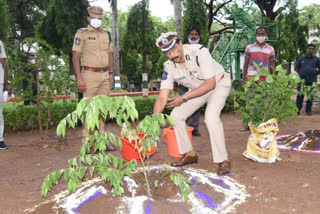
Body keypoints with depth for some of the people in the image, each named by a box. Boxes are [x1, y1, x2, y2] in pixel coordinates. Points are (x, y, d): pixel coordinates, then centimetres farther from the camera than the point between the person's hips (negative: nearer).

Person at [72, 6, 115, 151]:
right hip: (90, 75, -5)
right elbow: (75, 56, -7)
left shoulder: (106, 34, 16)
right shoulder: (82, 33, -1)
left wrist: (111, 74, 11)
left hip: (105, 75, 6)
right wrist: (79, 78, -15)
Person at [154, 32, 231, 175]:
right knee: (176, 115, -3)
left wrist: (184, 98, -32)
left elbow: (210, 84, -30)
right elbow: (162, 98, -17)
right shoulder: (169, 67, -15)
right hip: (197, 89, 6)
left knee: (211, 117, -29)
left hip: (219, 83, -6)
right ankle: (189, 155, 13)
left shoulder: (199, 52, -32)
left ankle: (223, 161, -13)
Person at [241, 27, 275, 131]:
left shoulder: (270, 49, 10)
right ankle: (248, 124, 4)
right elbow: (245, 64, 7)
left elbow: (272, 66, 12)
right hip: (251, 78, -1)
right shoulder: (249, 47, 7)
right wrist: (243, 79, 0)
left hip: (265, 79, 1)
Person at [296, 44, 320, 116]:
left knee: (310, 96, 5)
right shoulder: (301, 59, 5)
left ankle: (308, 110, 14)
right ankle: (297, 110, 5)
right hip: (302, 80, 0)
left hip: (312, 81, 0)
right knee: (300, 96, -1)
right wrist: (301, 74, 8)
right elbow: (297, 68, 16)